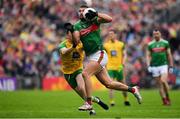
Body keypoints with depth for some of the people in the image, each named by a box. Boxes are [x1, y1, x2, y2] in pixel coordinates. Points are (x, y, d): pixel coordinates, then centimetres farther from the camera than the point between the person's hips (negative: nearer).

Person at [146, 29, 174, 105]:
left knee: (163, 81, -19)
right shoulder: (150, 44, 6)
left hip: (163, 65, -2)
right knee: (160, 84, 1)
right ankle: (164, 100, 5)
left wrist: (171, 66, 6)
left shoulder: (165, 43, 5)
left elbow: (169, 55, 8)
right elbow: (148, 56, 7)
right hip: (154, 67, 2)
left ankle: (167, 97, -1)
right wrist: (148, 66, -6)